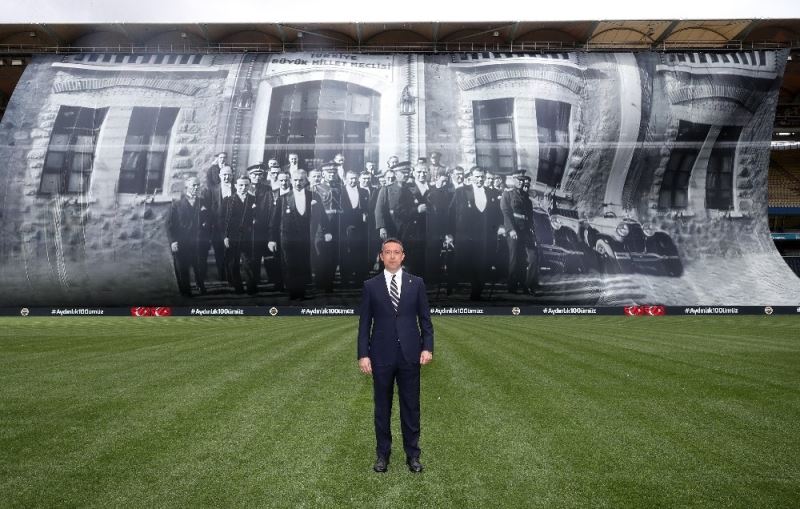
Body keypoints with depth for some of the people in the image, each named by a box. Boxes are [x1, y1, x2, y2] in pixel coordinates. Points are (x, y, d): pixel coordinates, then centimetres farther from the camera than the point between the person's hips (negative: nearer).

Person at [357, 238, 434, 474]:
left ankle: (412, 454, 23)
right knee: (382, 407, 11)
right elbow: (364, 323, 1)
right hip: (381, 356, 0)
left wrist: (427, 347, -6)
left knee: (411, 406, 9)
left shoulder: (417, 283, 3)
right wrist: (363, 355, -5)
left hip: (410, 354, 0)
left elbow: (425, 319, 4)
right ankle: (383, 453, 25)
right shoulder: (370, 285, 2)